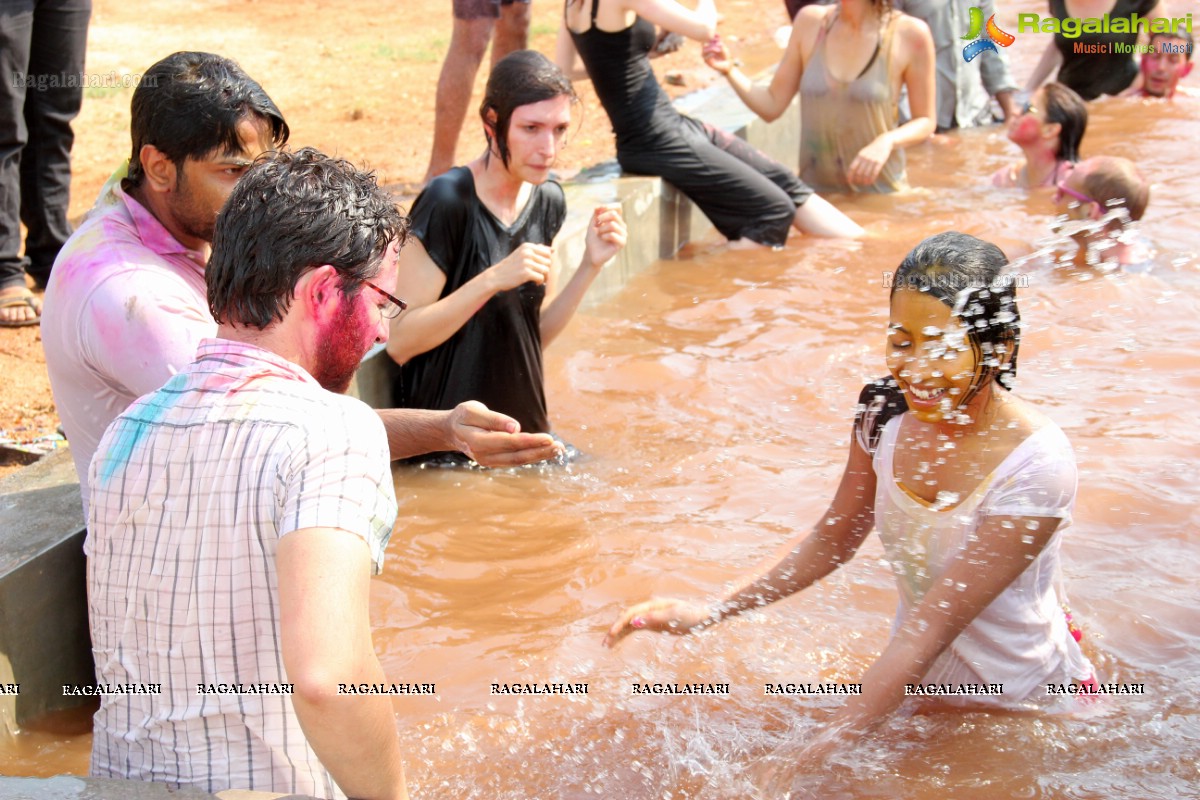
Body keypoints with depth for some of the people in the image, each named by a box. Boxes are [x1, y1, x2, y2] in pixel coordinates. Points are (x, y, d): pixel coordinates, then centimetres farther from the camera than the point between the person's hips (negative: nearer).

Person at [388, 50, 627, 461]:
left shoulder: (547, 199, 4)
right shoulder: (448, 202, -19)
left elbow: (536, 334, 9)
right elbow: (400, 342, -20)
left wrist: (590, 265, -5)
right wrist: (493, 279, -28)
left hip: (526, 432, 7)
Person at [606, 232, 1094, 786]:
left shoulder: (1036, 466, -30)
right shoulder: (886, 414, -14)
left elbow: (934, 623, -32)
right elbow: (831, 541, -1)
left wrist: (821, 751, -34)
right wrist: (710, 612, -15)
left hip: (1026, 706, -5)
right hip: (919, 679, 5)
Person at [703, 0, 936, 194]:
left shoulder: (910, 34, -7)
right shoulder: (811, 22, 2)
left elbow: (925, 121, 0)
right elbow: (771, 106, 6)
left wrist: (887, 141, -19)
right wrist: (729, 70, -8)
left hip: (879, 193, -2)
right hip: (813, 191, 2)